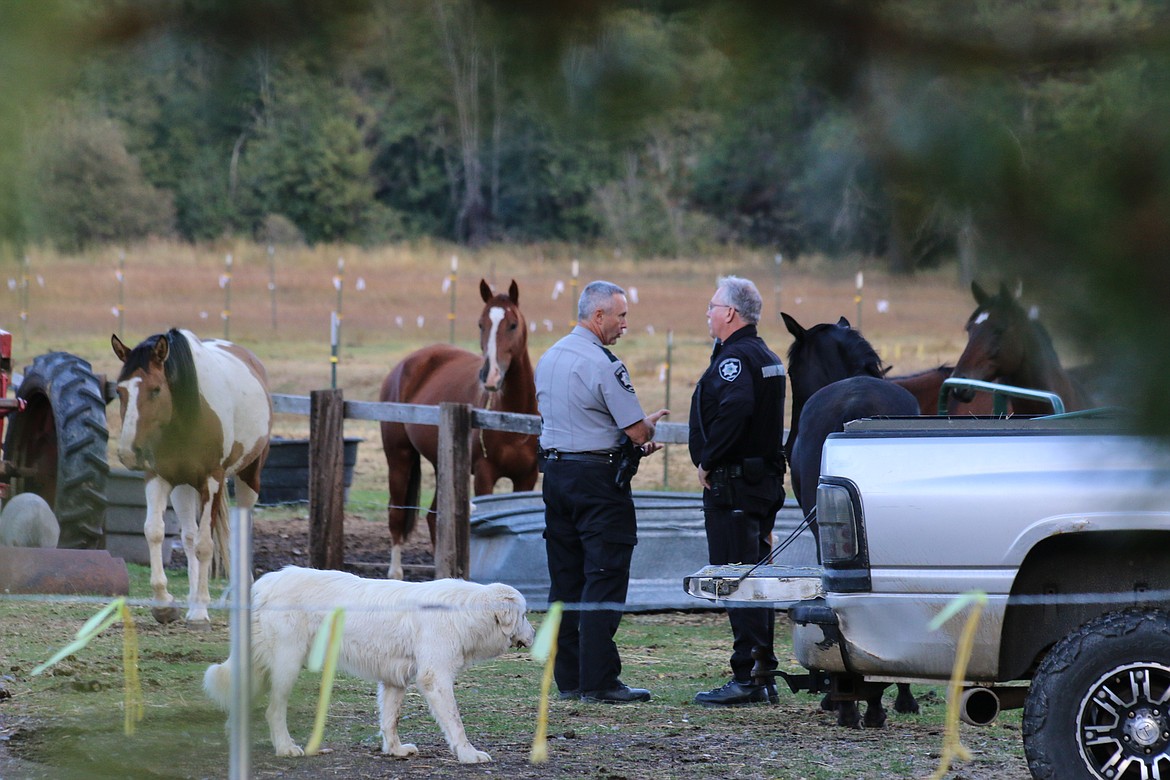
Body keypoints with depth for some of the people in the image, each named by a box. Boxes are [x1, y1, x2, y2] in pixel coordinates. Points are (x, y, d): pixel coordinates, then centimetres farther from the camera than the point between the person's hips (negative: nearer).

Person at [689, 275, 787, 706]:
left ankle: (747, 678, -11)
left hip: (732, 484, -10)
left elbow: (735, 409, -31)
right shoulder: (768, 359, 17)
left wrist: (708, 462, -22)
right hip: (766, 479, 10)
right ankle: (763, 676, 16)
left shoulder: (735, 357, -14)